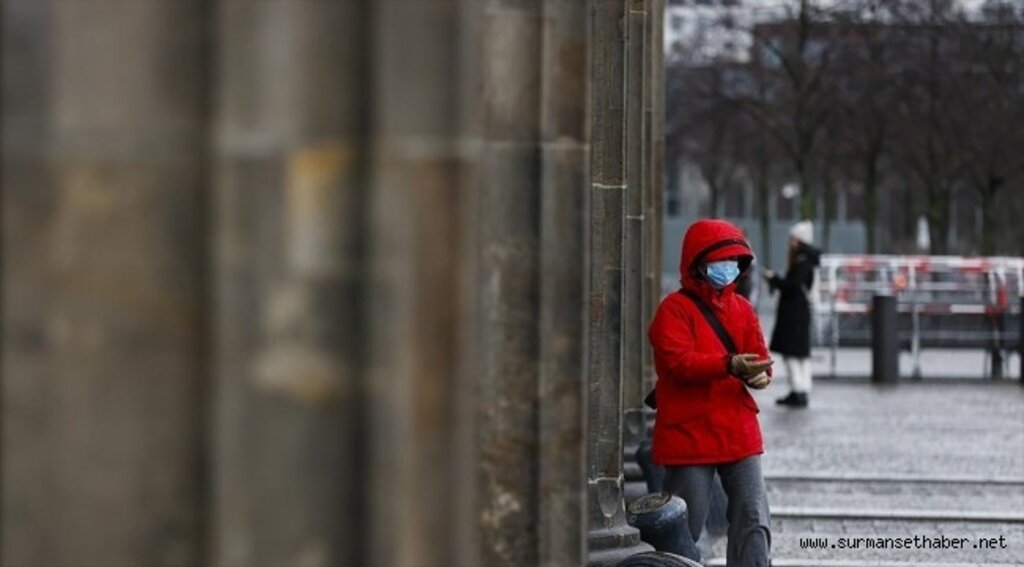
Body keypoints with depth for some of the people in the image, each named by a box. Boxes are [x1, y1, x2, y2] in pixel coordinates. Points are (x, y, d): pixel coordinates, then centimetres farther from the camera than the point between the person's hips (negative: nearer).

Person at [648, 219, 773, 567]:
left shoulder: (741, 308, 13)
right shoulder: (675, 309, -7)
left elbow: (757, 355, 10)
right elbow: (679, 361, -21)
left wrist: (760, 374, -16)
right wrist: (730, 365, -34)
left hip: (739, 432, 6)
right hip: (689, 432, -6)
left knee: (753, 520, 1)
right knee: (686, 526, 0)